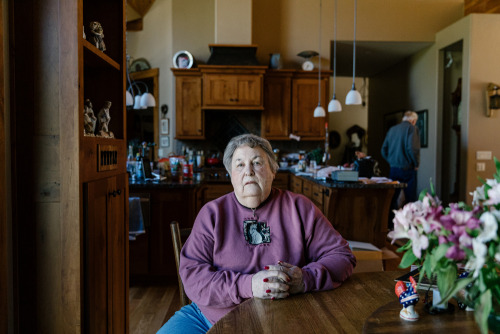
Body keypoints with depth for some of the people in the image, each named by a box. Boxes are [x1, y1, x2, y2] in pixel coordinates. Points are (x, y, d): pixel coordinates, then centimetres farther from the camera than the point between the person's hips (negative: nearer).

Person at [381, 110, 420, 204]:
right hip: (407, 169, -5)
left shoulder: (392, 129, 12)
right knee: (410, 199, 0)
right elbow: (412, 148, -18)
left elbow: (383, 150, 12)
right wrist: (416, 164, -6)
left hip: (393, 169, 6)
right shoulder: (412, 128, -6)